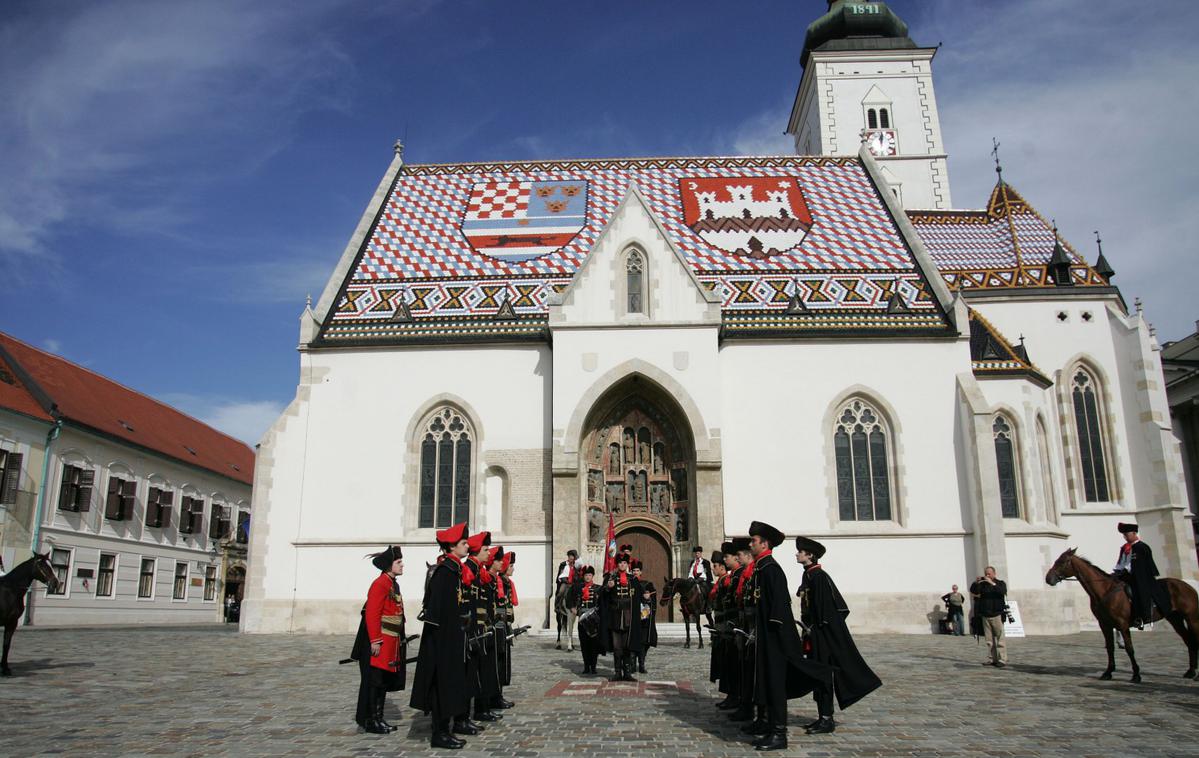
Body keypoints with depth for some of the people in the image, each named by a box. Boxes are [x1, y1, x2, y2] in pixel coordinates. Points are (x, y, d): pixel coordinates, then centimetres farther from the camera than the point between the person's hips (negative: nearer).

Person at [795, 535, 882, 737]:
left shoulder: (819, 576, -16)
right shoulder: (808, 576, 11)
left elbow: (826, 607, -20)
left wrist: (815, 629, -19)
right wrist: (807, 630, 14)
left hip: (823, 633, -9)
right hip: (813, 633, 9)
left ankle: (827, 720, 4)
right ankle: (823, 717, 21)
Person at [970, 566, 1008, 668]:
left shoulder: (1000, 583, 6)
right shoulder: (982, 584, 13)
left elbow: (1002, 592, -15)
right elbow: (973, 591, 2)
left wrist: (992, 583, -22)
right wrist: (976, 583, -13)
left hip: (997, 615, -3)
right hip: (985, 616, 3)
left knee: (1000, 639, -8)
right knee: (989, 640, 3)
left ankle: (1002, 660, -8)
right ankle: (991, 659, 5)